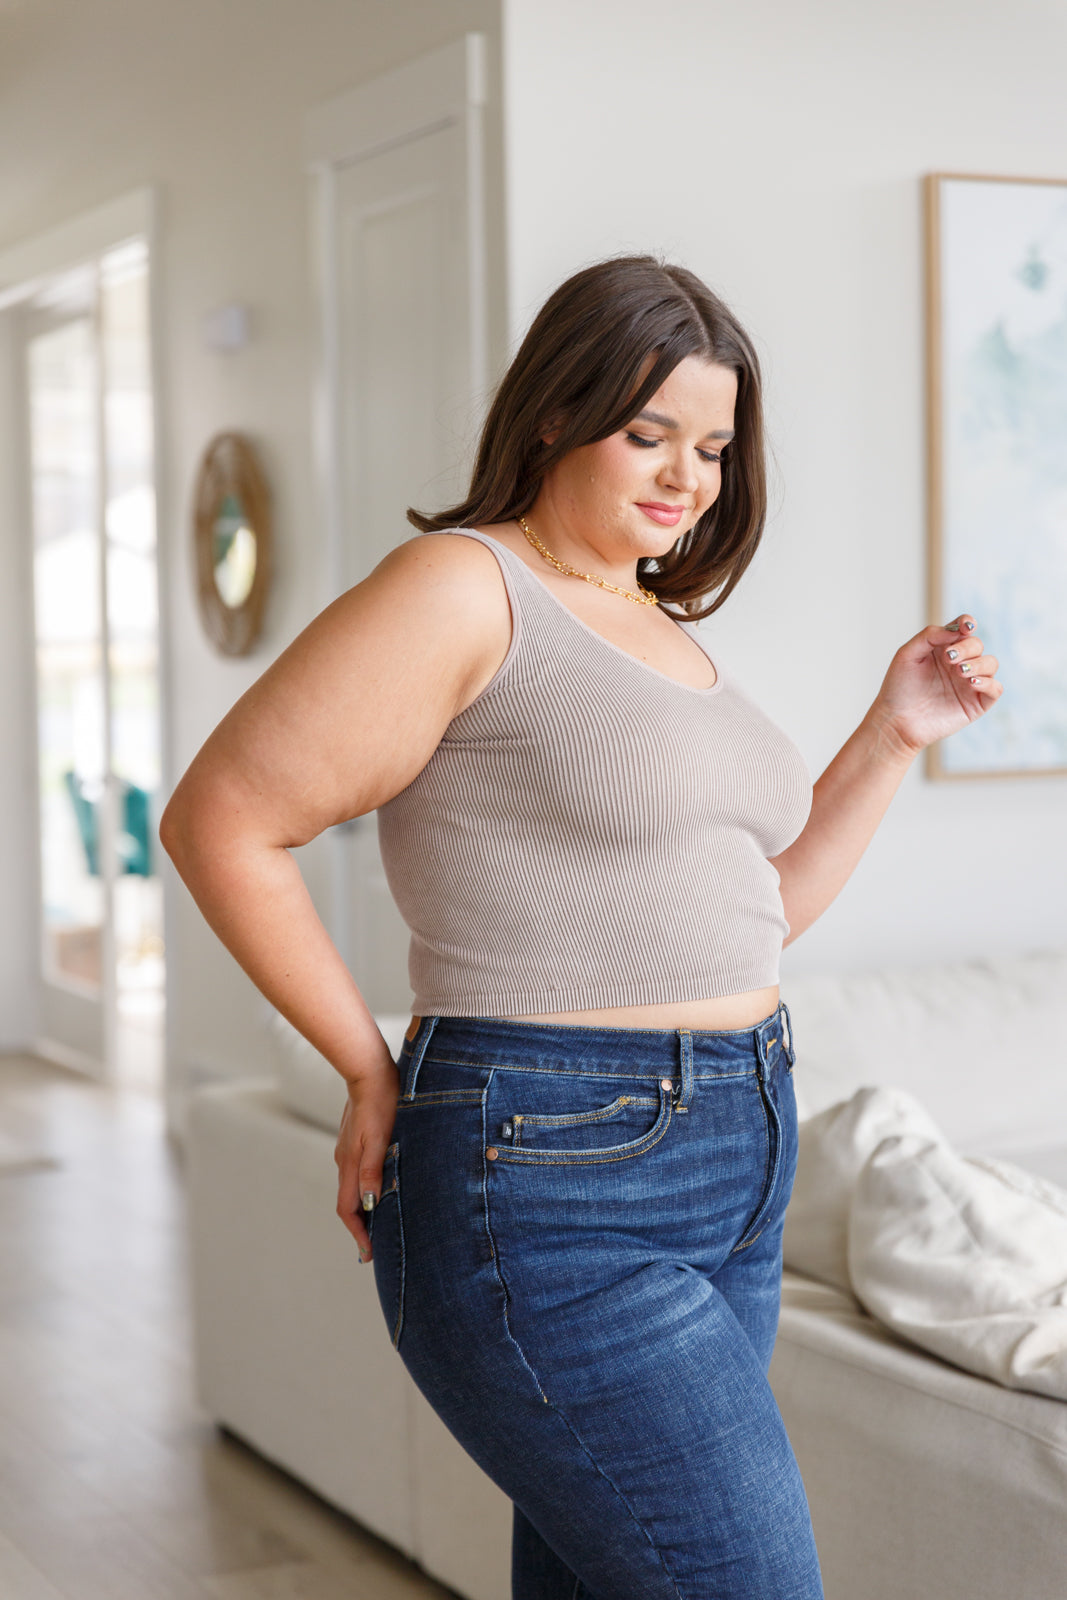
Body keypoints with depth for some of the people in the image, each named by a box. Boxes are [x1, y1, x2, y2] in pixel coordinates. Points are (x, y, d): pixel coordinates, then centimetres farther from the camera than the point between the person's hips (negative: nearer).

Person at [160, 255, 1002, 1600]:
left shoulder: (668, 632, 18)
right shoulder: (465, 590, -9)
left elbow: (760, 907, 24)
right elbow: (220, 822, -11)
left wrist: (897, 731, 14)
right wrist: (374, 1075, -6)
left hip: (729, 1176, 8)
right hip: (559, 1197, -8)